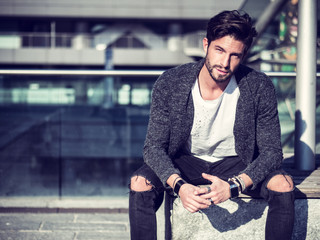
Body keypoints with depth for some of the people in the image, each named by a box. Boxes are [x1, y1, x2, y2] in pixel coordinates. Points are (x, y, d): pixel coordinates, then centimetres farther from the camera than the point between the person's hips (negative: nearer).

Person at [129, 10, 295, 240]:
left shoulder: (259, 88, -20)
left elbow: (272, 151, -17)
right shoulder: (170, 83, -20)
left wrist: (233, 185, -34)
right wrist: (179, 184, -37)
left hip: (236, 164, 1)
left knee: (283, 184, -26)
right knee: (140, 184, -28)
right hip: (184, 162, 0)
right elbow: (154, 146, -17)